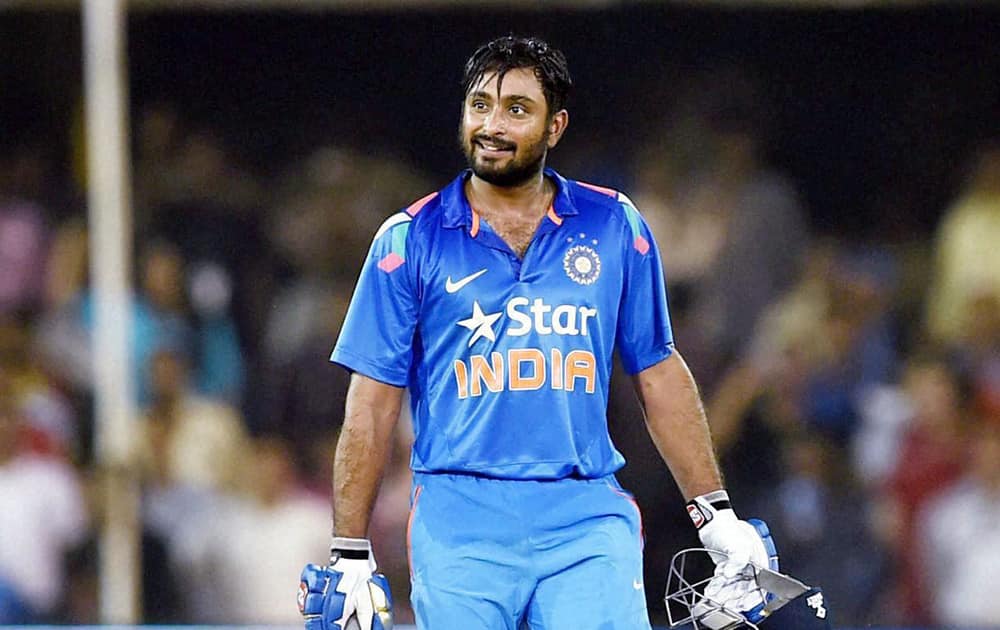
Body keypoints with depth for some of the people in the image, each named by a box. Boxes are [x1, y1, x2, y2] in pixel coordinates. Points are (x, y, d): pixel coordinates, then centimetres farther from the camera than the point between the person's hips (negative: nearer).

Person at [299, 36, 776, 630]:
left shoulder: (613, 225, 9)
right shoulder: (411, 240, 6)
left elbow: (659, 375, 15)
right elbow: (373, 406, 6)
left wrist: (716, 514, 11)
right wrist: (351, 555, 2)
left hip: (587, 520, 0)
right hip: (459, 525, 0)